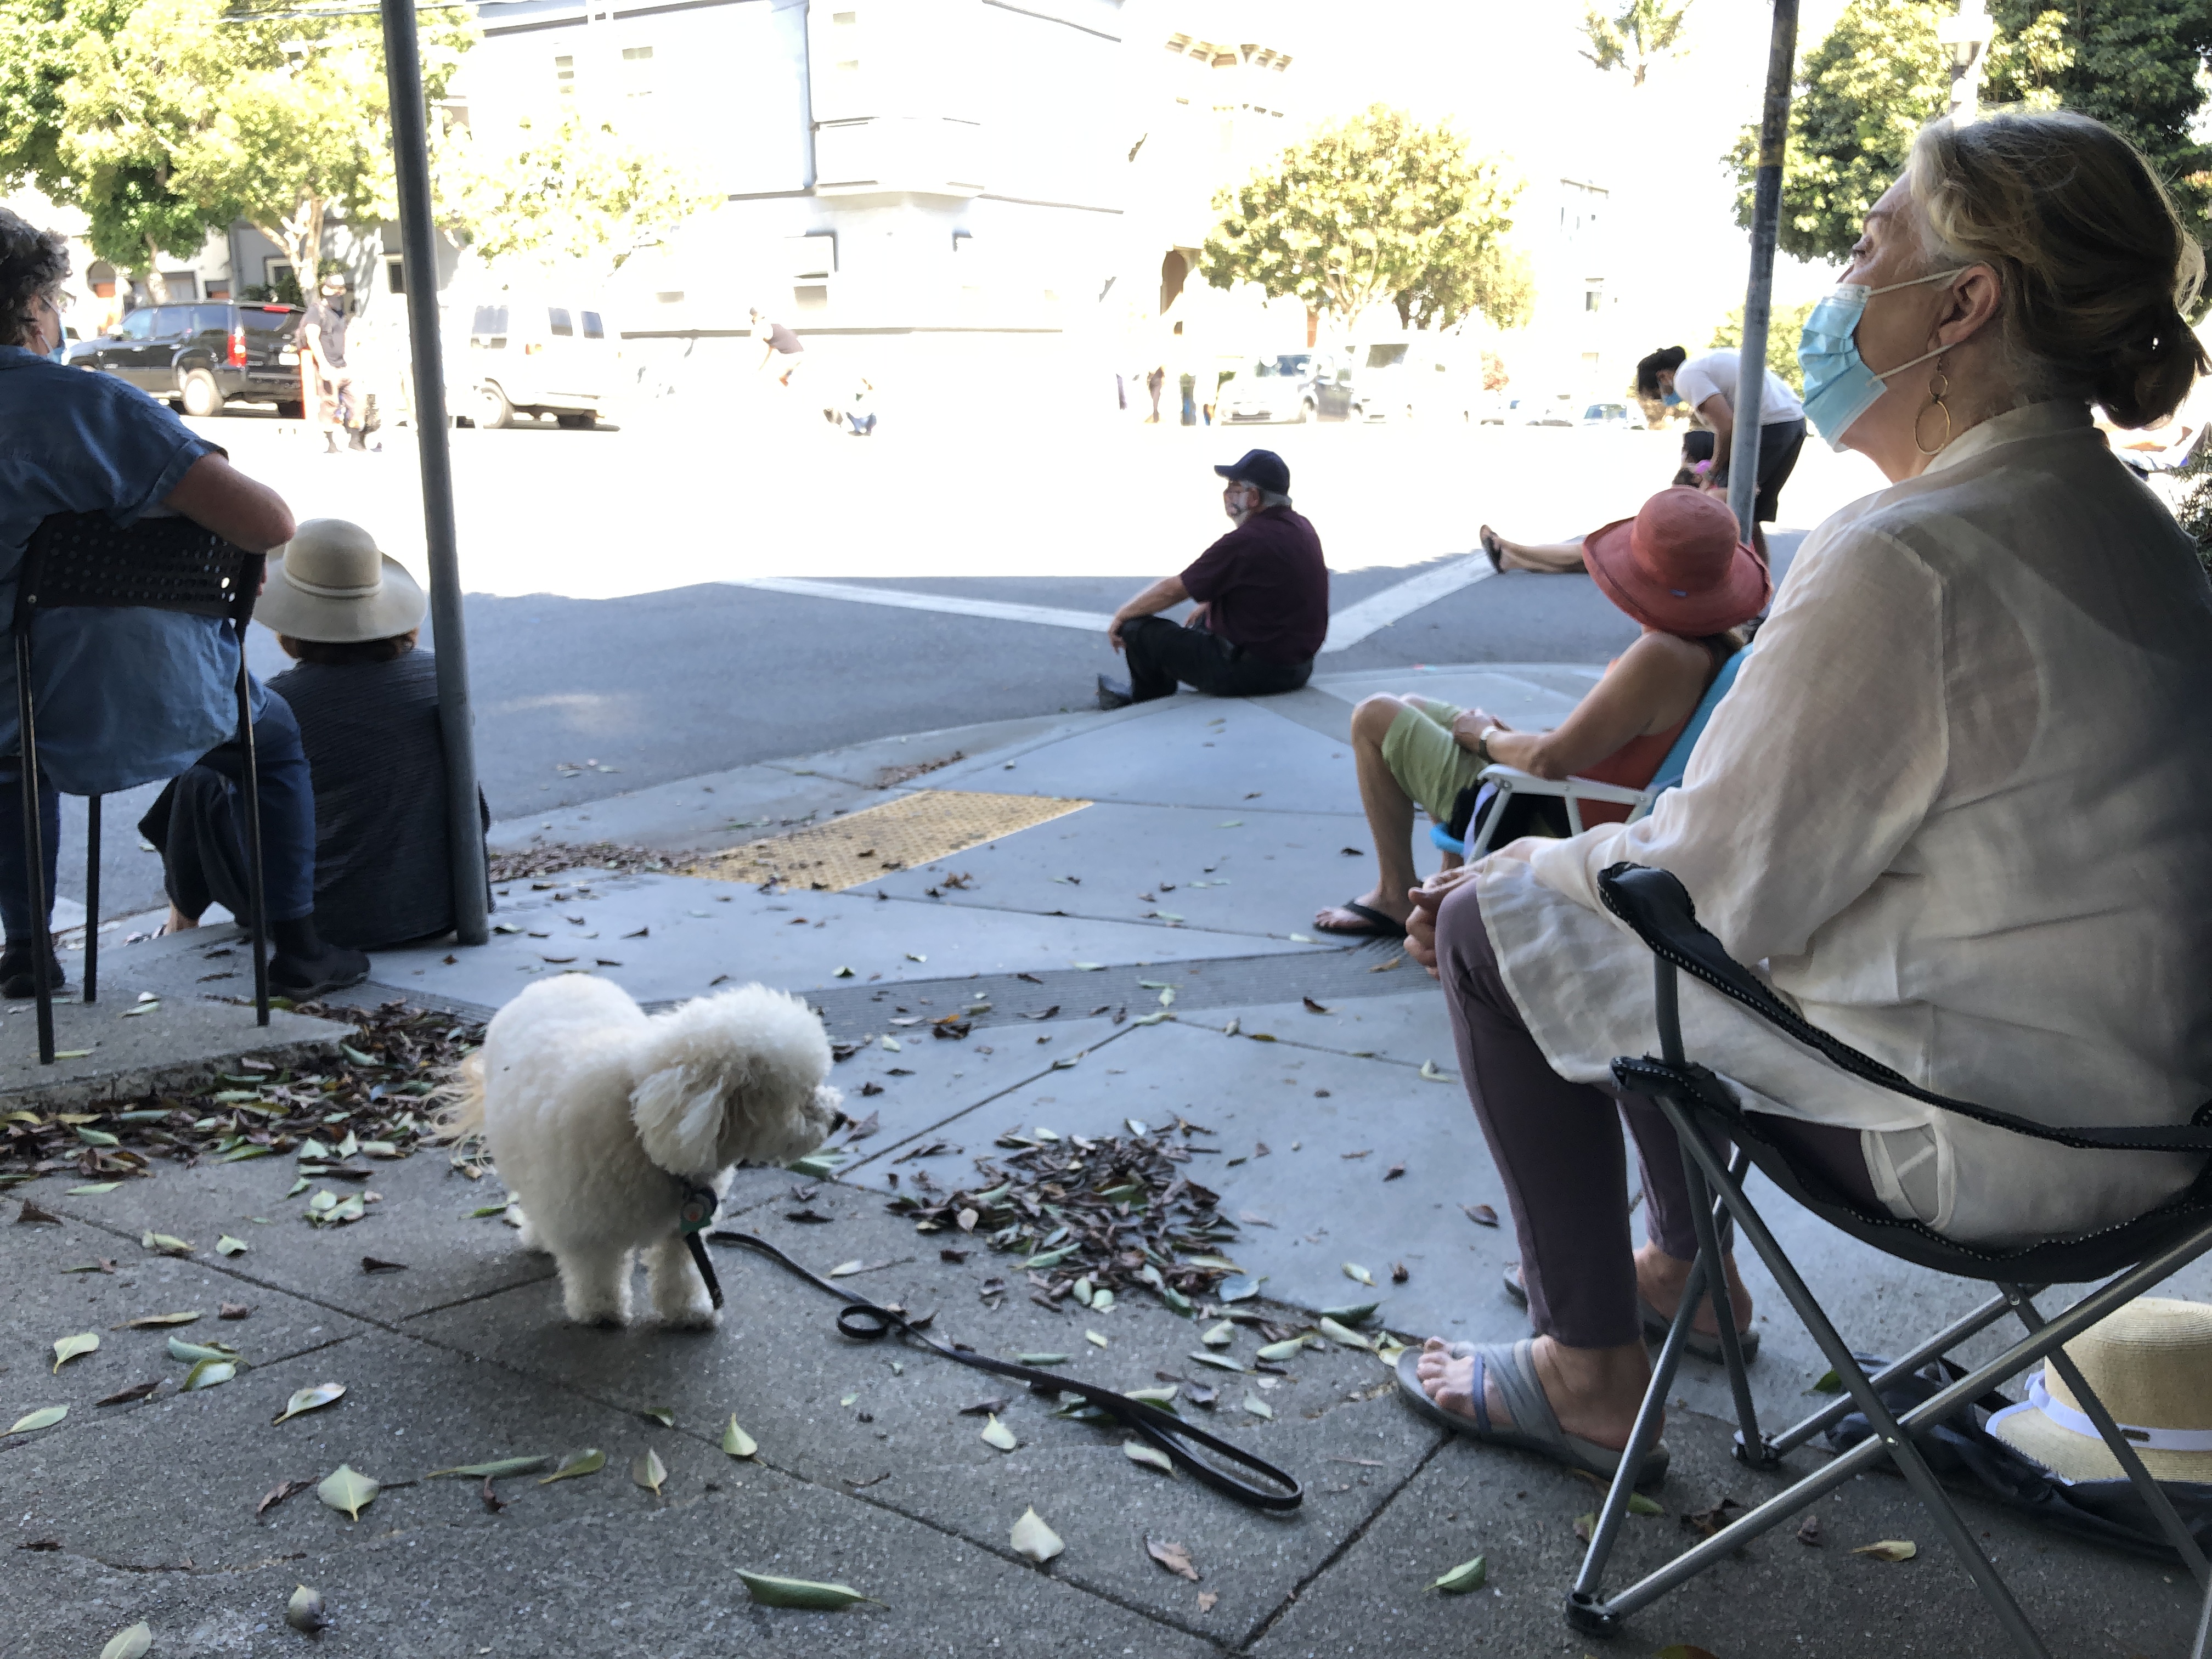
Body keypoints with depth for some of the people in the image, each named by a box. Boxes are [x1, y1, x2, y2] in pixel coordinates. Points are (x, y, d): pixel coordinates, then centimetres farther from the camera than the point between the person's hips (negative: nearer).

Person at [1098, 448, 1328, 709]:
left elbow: (1172, 590, -13)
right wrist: (1210, 603, 29)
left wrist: (1122, 615, 1)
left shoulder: (1245, 541, -22)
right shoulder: (1302, 528, 4)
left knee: (1140, 629, 2)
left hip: (1252, 671, -9)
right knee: (1204, 621, 35)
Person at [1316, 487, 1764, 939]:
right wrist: (1515, 737, 5)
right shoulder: (1728, 650, -5)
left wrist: (1485, 736, -11)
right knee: (1413, 707, 25)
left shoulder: (1661, 657, -33)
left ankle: (1395, 898, 12)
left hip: (1550, 826, -10)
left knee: (1375, 717, 3)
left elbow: (1549, 760, -32)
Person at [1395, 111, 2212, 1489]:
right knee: (1621, 886, 21)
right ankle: (1684, 1267, 35)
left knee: (1498, 927, -1)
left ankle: (1591, 1379, 11)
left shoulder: (1908, 559, -26)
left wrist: (1510, 880, -2)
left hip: (1976, 1141, -9)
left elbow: (1719, 883, -21)